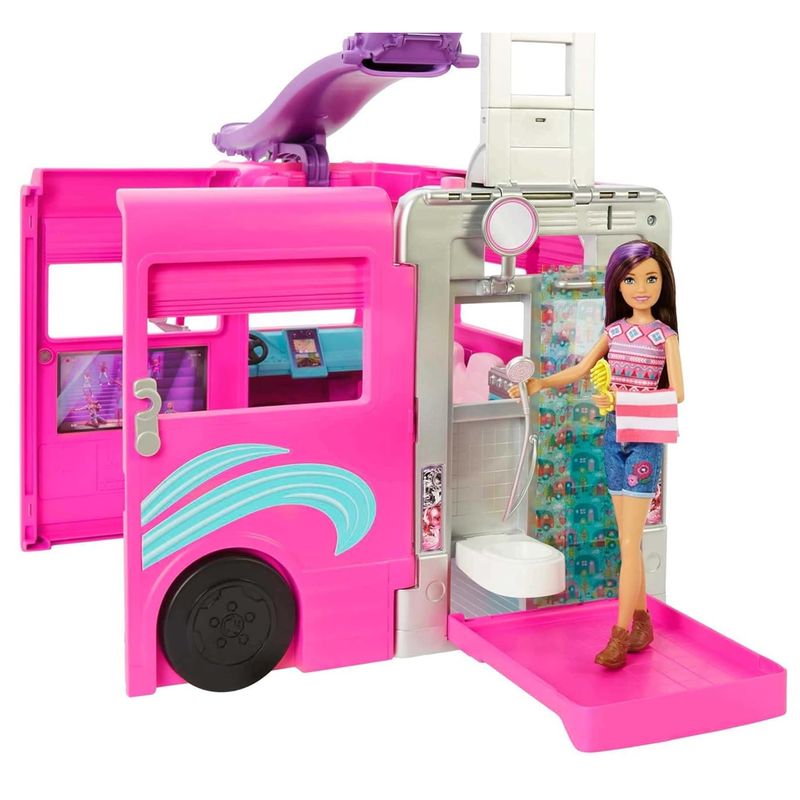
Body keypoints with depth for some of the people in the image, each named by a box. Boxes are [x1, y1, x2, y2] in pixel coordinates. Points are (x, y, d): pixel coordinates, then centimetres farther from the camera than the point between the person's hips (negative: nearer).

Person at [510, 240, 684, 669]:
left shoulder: (665, 334, -5)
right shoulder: (614, 329, 8)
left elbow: (677, 393, -11)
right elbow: (581, 370, 10)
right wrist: (538, 383, -3)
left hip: (645, 437, -5)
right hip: (613, 433, 5)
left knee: (629, 541, -7)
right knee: (627, 538, 10)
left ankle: (620, 634, -5)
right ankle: (641, 622, 20)